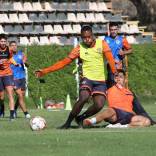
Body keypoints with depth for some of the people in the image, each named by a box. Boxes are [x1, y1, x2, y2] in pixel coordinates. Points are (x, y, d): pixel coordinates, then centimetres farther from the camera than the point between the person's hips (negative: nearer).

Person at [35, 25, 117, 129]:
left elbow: (110, 59, -12)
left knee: (99, 105, -19)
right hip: (87, 78, -1)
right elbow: (64, 62, -1)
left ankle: (81, 118, 7)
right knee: (83, 98, -29)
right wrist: (45, 71, -7)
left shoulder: (102, 44, -2)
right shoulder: (80, 48, -1)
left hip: (101, 81, 1)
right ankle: (68, 122, -14)